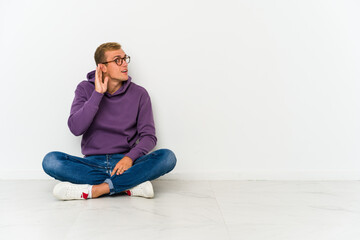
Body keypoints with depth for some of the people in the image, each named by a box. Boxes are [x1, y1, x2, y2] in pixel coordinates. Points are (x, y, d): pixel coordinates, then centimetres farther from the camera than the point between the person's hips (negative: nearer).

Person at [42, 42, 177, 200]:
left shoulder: (139, 94, 4)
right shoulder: (86, 89, 4)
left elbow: (149, 136, 0)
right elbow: (75, 128, -10)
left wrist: (130, 157, -19)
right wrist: (97, 94, -15)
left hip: (125, 163, 0)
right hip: (92, 162, 0)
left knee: (167, 157, -26)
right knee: (51, 160, -27)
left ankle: (93, 190, -28)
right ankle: (129, 186, -26)